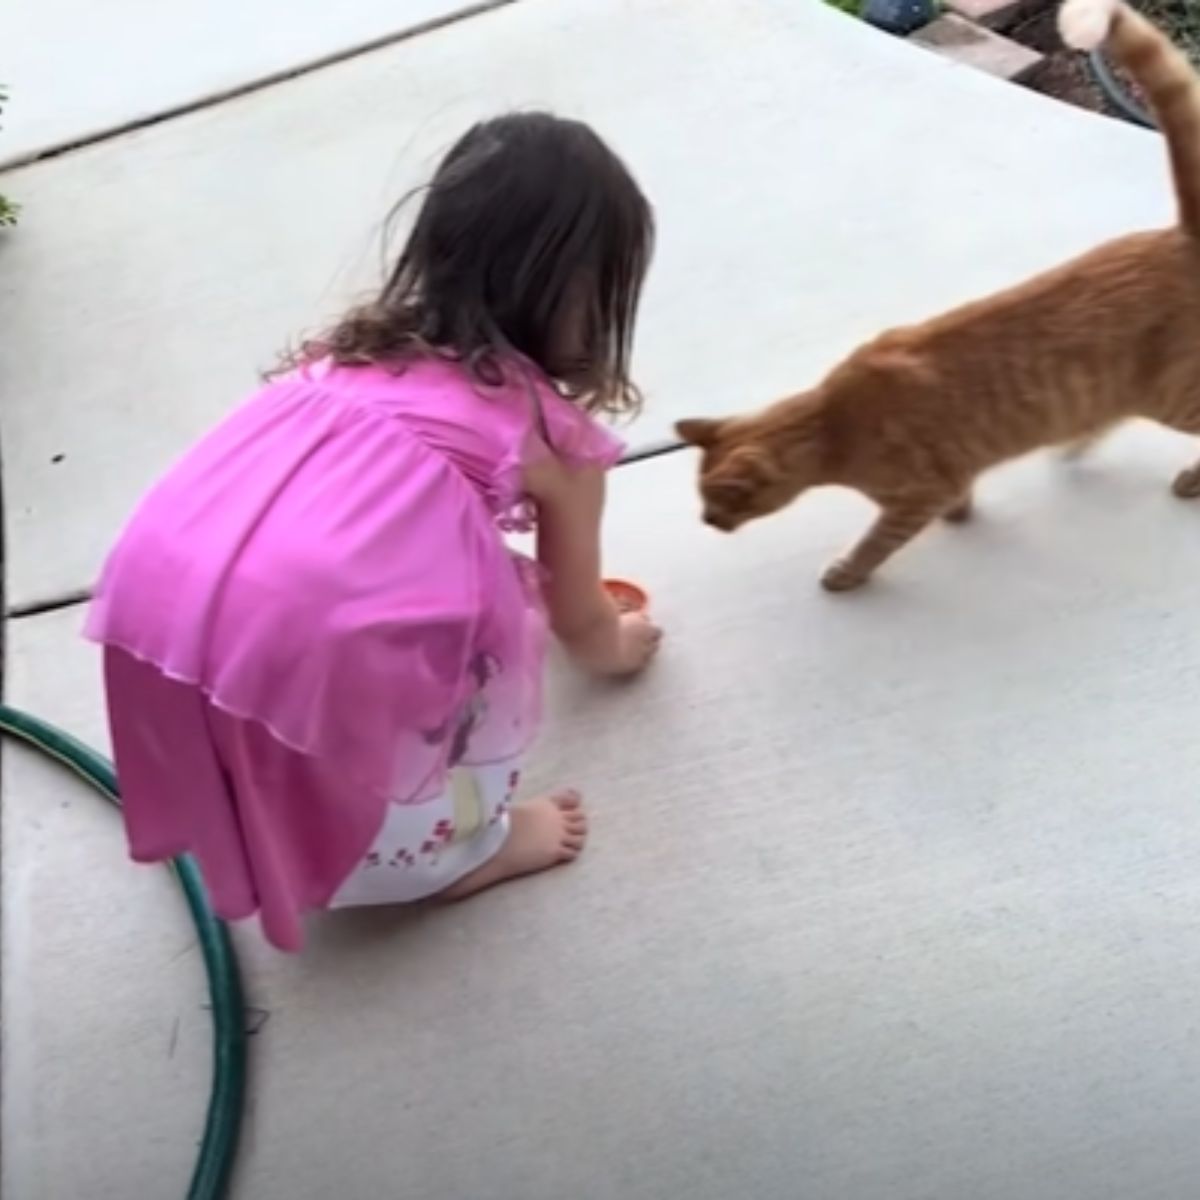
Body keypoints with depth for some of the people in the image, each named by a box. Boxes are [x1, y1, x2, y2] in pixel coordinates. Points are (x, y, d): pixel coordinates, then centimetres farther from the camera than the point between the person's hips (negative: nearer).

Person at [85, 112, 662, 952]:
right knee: (492, 612, 16)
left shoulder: (365, 346, 27)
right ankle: (454, 846, 32)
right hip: (306, 640, -6)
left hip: (151, 595, 7)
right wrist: (616, 648, 52)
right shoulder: (552, 431, 11)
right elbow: (575, 616, 27)